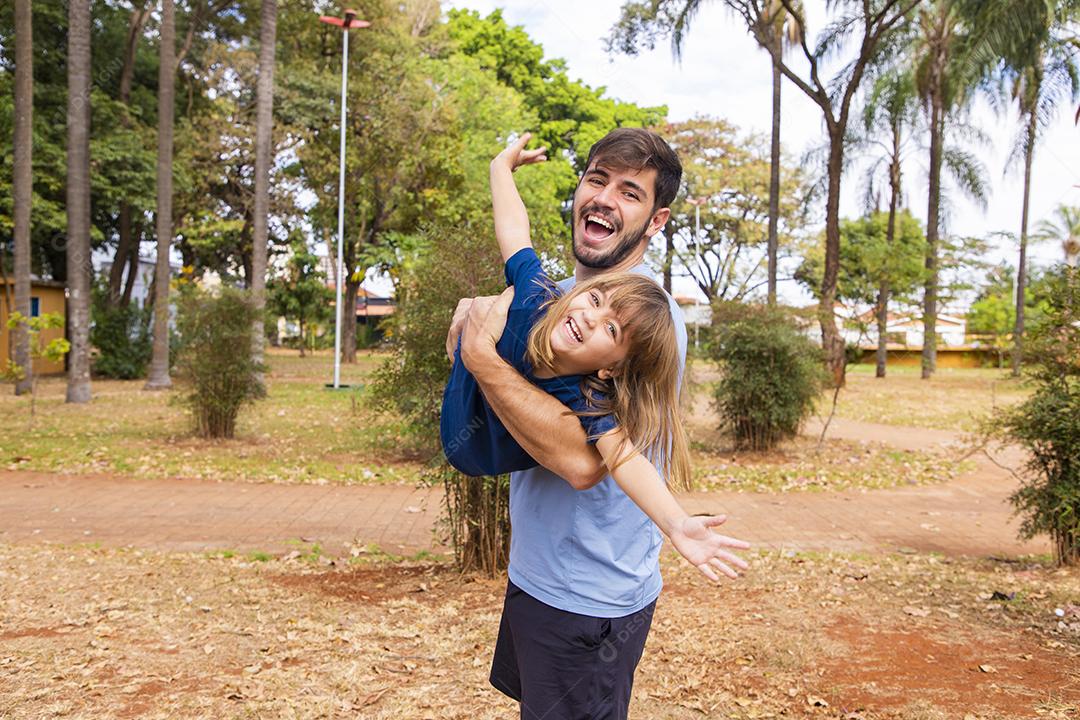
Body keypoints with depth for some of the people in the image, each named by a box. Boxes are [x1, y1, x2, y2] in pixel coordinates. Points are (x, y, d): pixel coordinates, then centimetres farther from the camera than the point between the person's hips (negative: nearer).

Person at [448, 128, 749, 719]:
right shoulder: (554, 293, 4)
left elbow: (581, 458, -33)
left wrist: (481, 356, -28)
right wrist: (473, 320, -8)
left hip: (588, 601, -8)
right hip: (532, 575, 8)